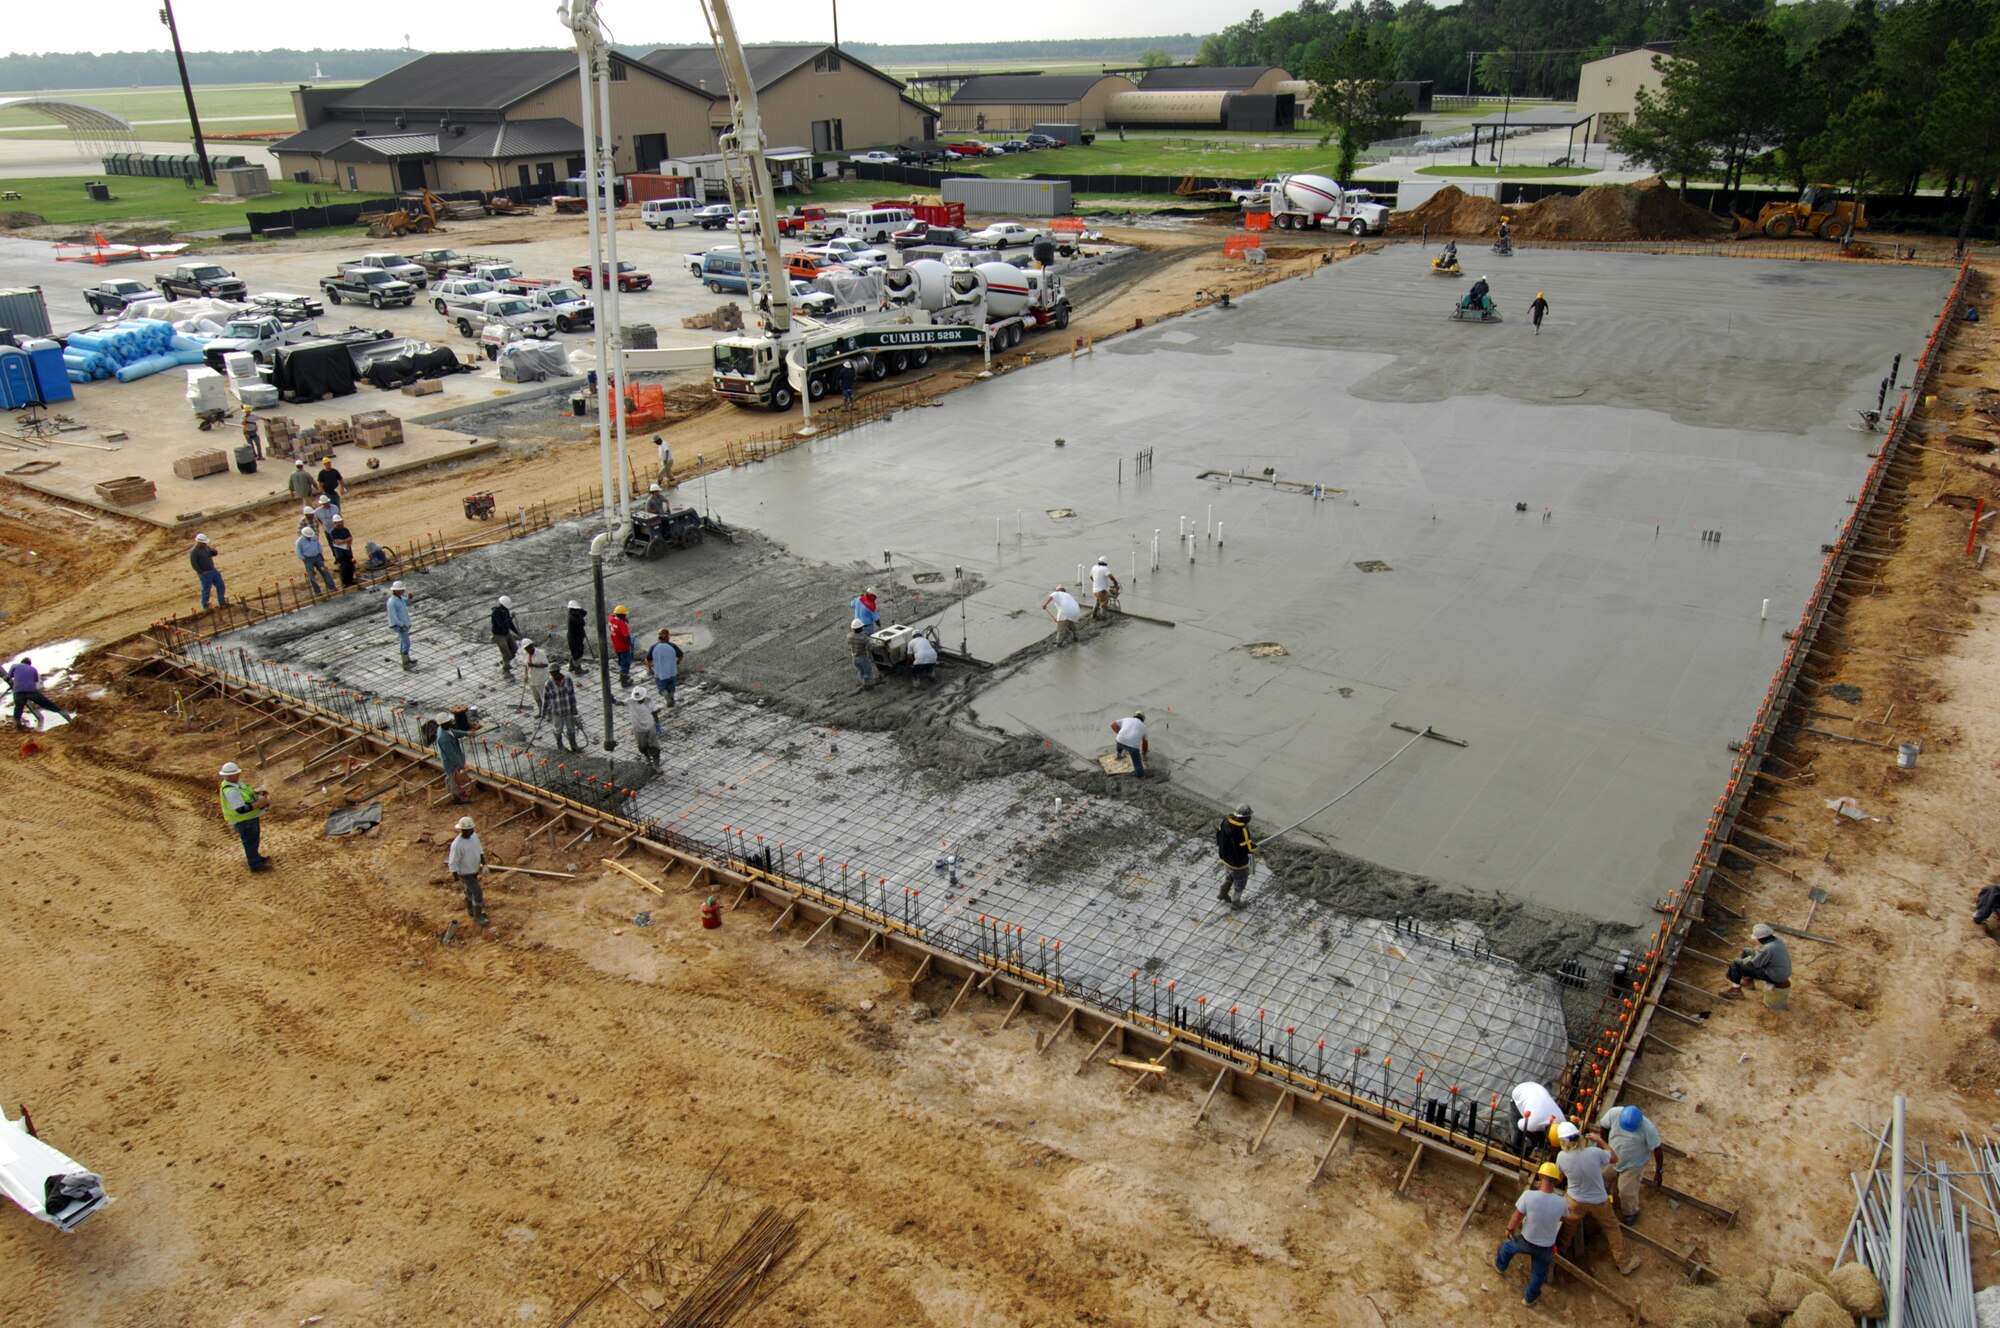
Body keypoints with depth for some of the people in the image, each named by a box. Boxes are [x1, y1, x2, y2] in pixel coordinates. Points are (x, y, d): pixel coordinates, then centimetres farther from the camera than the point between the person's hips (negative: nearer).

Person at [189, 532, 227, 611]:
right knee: (206, 590, 3)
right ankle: (205, 608, 17)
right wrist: (202, 572, -18)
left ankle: (222, 603, 19)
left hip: (213, 570, 8)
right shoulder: (194, 551, -19)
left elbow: (214, 554, 14)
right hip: (205, 573, -8)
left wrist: (213, 550, -10)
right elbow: (193, 564, -21)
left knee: (220, 585, 8)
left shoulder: (206, 547, 3)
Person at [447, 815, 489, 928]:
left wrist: (484, 864, -4)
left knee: (470, 891, 26)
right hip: (465, 874, -7)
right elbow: (452, 864, -26)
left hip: (474, 870, 7)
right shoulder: (457, 845, -35)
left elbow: (479, 850, 3)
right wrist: (458, 880, -21)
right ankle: (478, 917, 20)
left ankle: (471, 910, 48)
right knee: (478, 895, -1)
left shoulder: (474, 835, -13)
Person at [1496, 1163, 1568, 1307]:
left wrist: (1509, 1230, 4)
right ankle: (1530, 1298, 47)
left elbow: (1517, 1218, -16)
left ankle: (1500, 1265, 59)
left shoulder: (1528, 1195, -30)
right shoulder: (1562, 1202, -24)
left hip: (1526, 1241, -1)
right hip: (1546, 1247, 1)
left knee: (1507, 1245, 33)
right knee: (1539, 1273, 28)